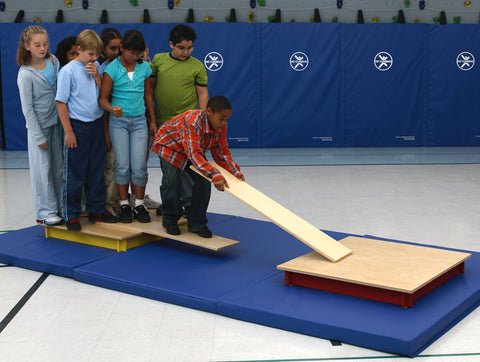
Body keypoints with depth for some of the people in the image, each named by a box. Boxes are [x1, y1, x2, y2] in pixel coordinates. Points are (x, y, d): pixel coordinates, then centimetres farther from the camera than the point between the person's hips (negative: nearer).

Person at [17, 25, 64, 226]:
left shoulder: (53, 61, 0)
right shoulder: (25, 74, -16)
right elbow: (27, 108, -13)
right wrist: (39, 136, -12)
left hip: (56, 121, 5)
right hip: (38, 125, -5)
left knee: (59, 166, 12)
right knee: (42, 169, 2)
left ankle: (59, 205, 24)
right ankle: (46, 211, 12)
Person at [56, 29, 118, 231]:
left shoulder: (95, 67, 6)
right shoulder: (68, 71, -11)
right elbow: (61, 102, -10)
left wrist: (96, 76, -9)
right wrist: (69, 131, -12)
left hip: (96, 124, 5)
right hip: (77, 125, -5)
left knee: (97, 169, 13)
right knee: (75, 173, 2)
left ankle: (97, 210, 25)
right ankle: (71, 215, 12)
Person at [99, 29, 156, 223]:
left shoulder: (144, 67, 5)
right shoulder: (112, 69, -6)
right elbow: (103, 98, -7)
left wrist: (152, 120, 16)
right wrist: (112, 109, -28)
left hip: (139, 121, 2)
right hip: (118, 121, -2)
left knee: (139, 166, -3)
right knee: (122, 166, -1)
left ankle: (139, 205, 8)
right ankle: (124, 206, 11)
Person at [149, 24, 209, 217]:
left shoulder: (197, 65, -2)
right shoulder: (158, 60, 3)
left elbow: (203, 92, 1)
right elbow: (150, 85, 10)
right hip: (162, 121, 3)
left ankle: (189, 203, 6)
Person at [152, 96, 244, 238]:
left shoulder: (221, 127, -19)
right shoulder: (192, 122, -42)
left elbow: (221, 152, -5)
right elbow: (193, 154, -48)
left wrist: (235, 171, -21)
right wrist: (215, 175, -56)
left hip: (196, 150, 6)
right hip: (169, 146, -6)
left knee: (204, 181, -9)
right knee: (172, 179, -19)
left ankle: (197, 223, 4)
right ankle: (170, 220, 5)